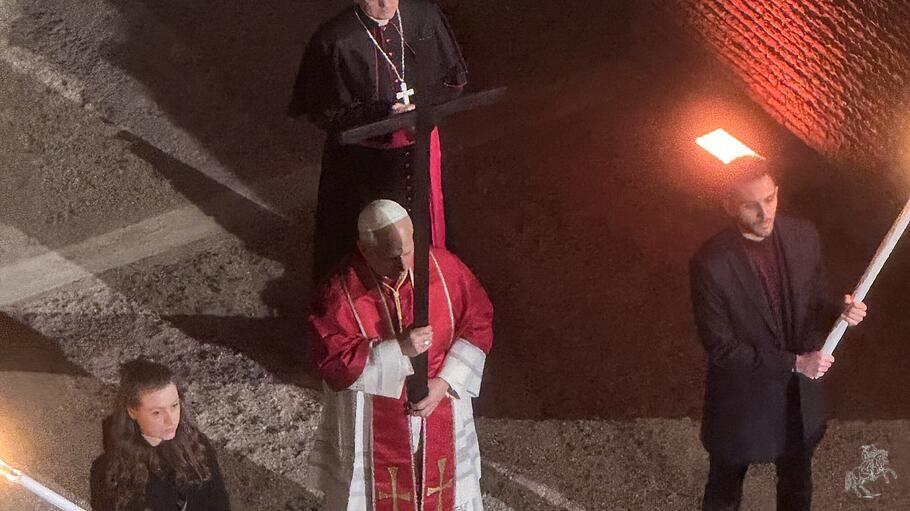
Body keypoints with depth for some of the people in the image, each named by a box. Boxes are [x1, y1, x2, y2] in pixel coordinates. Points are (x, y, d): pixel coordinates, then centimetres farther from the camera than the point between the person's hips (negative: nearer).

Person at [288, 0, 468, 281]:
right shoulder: (333, 41, -24)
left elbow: (455, 77, -1)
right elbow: (322, 111, -15)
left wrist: (419, 106, -18)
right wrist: (384, 114, -27)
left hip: (419, 144, 4)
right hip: (362, 159, -3)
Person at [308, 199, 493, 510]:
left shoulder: (443, 267, -15)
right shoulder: (340, 294, -23)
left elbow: (478, 324, -7)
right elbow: (335, 365, -24)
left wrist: (445, 383, -16)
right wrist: (398, 350, -34)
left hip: (441, 411, 3)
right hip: (373, 424, -3)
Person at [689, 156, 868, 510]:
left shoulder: (803, 236, -12)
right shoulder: (710, 265, -27)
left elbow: (814, 302, 2)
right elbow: (720, 348, -21)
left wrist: (840, 312, -21)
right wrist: (794, 363, -25)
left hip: (800, 400, 4)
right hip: (742, 404, -4)